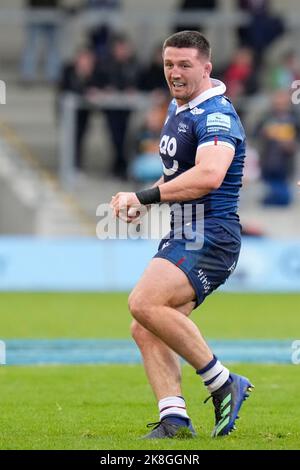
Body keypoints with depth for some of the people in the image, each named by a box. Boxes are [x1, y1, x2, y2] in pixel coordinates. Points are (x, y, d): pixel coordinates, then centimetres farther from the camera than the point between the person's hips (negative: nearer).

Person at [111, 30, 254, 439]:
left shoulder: (216, 115, -14)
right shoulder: (177, 109, 17)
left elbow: (209, 175, -31)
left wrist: (143, 197, -26)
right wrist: (142, 202, 14)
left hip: (211, 238, -10)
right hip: (181, 237, 10)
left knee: (145, 302, -26)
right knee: (145, 330, 0)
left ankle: (223, 384, -17)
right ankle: (174, 418, -4)